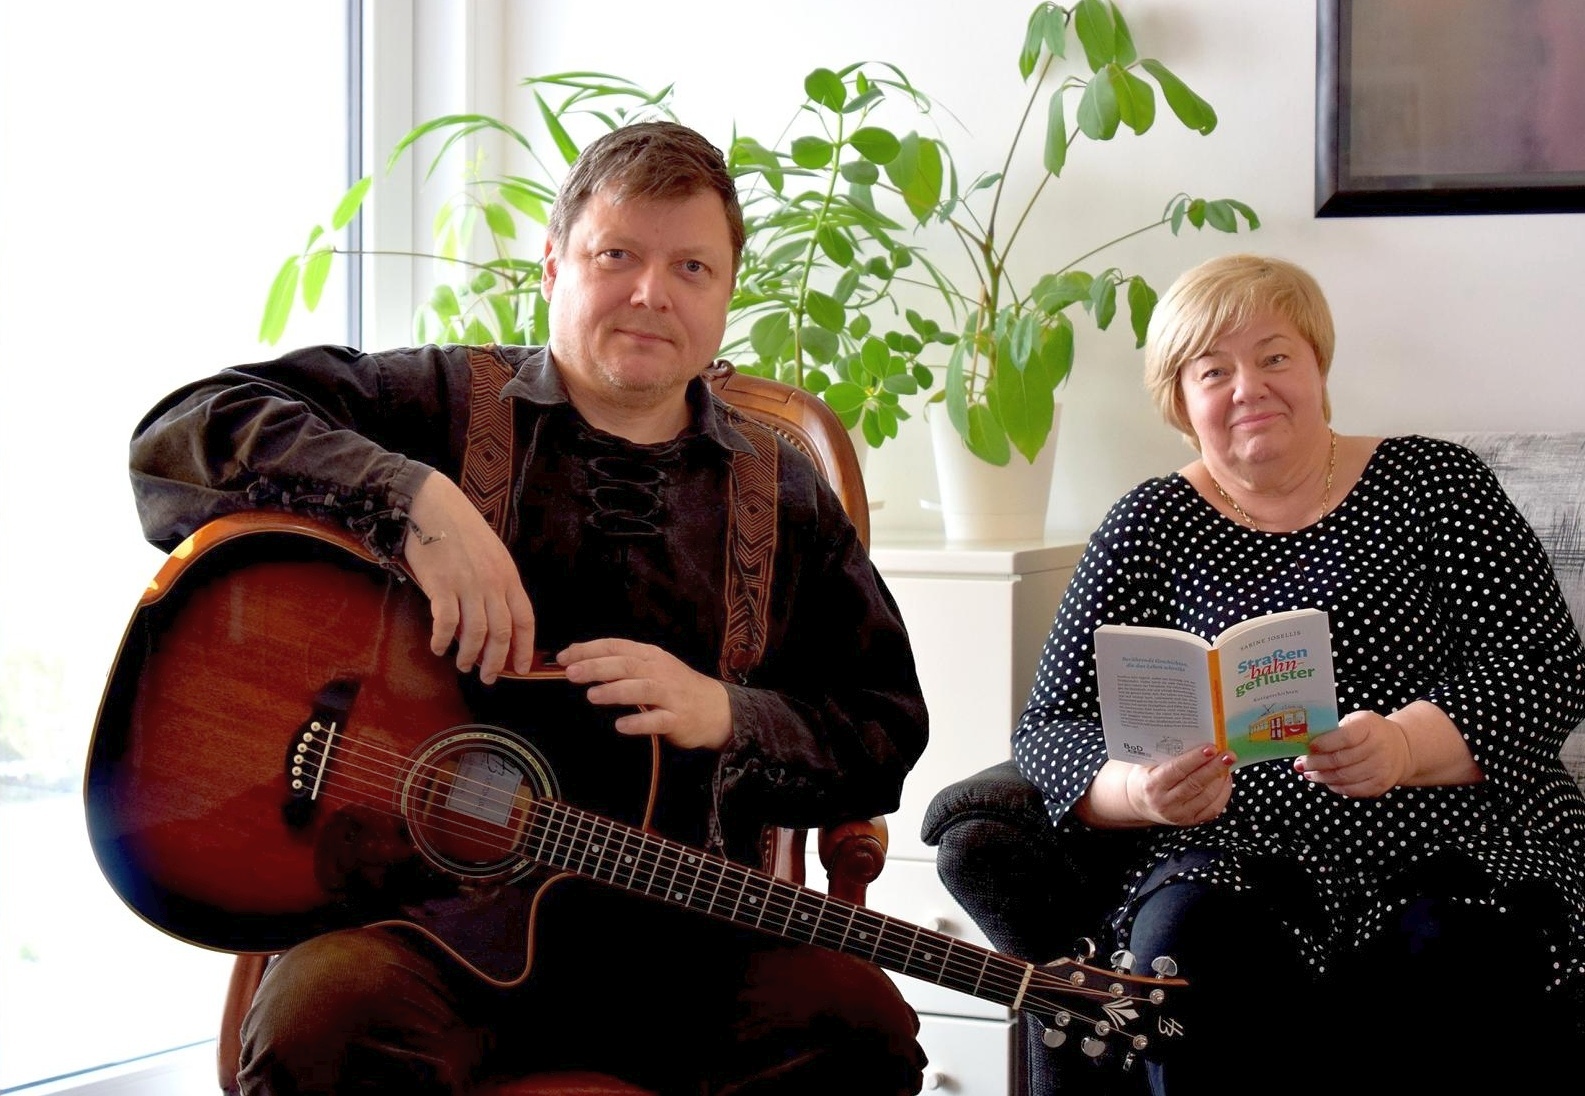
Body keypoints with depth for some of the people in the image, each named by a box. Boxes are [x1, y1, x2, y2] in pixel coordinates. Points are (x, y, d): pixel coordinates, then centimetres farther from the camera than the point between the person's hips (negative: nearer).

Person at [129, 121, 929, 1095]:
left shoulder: (785, 497, 16)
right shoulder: (436, 405, 7)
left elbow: (888, 731, 12)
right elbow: (182, 437, -6)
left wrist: (725, 714, -9)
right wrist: (415, 497, -19)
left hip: (674, 931, 3)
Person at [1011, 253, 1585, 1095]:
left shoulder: (1434, 482, 9)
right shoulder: (1150, 528, 10)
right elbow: (1051, 731, 3)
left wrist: (1407, 747, -20)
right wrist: (1142, 792, -21)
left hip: (1459, 837, 0)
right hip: (1239, 856, 1)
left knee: (1466, 957, -33)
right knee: (1191, 948, -32)